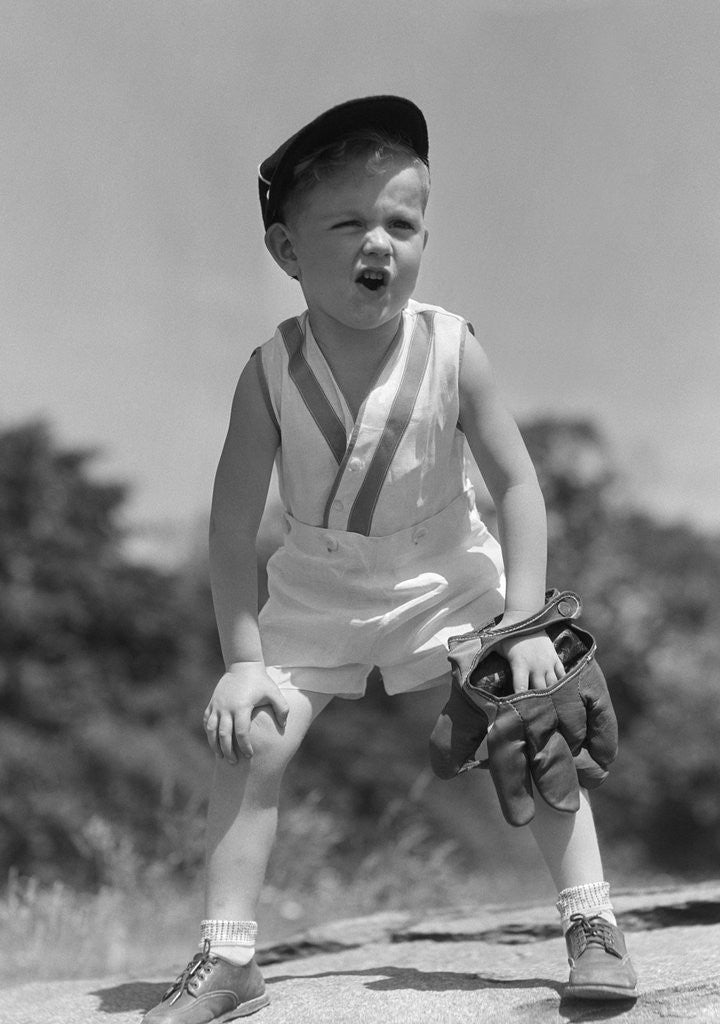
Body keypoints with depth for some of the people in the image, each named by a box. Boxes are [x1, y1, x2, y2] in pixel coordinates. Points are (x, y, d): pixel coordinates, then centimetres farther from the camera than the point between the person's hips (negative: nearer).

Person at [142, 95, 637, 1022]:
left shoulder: (450, 351, -22)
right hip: (318, 589, 0)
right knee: (253, 741, -12)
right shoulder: (272, 373, -22)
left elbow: (516, 485, -13)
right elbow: (232, 527, -16)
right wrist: (243, 659, -20)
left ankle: (591, 924, 6)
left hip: (446, 580, 0)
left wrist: (525, 622, -18)